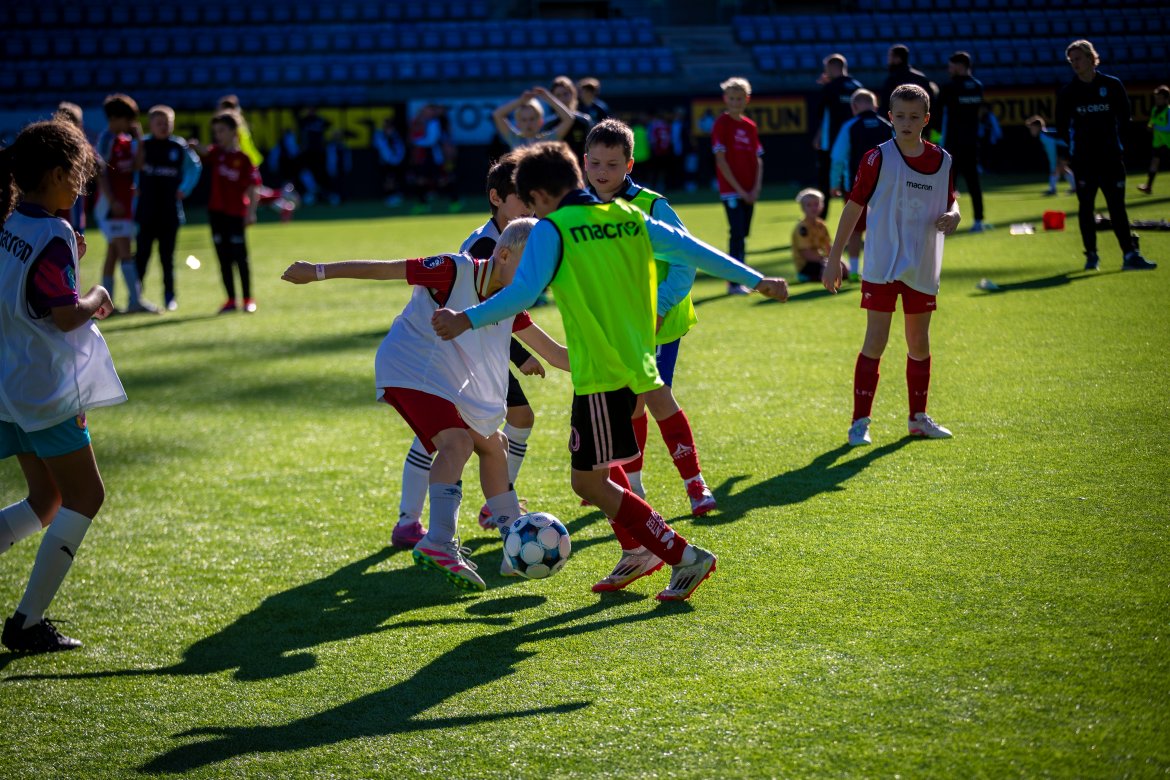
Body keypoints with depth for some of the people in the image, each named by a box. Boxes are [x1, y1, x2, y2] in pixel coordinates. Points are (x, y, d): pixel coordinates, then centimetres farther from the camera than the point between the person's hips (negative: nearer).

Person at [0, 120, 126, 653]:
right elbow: (67, 315, -22)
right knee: (84, 498, 3)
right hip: (47, 391, -9)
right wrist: (98, 297, -4)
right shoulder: (52, 236, -19)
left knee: (45, 503, 18)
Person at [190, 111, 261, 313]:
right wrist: (195, 146, -35)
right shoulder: (216, 153, 7)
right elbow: (204, 152, -14)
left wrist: (251, 212, -13)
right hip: (217, 211, 4)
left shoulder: (243, 158, -5)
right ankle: (231, 300, 13)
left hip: (236, 213, -4)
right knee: (224, 259, 7)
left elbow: (252, 187, -7)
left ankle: (248, 299, 7)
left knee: (240, 257, -1)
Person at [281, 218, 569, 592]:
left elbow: (552, 351, 11)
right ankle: (439, 544, -37)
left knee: (492, 445, 17)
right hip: (409, 371, -10)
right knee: (458, 441, -29)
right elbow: (386, 269, -17)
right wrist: (319, 271, -17)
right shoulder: (457, 270, -18)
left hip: (449, 384, 10)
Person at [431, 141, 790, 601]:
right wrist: (755, 279, 18)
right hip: (637, 365, 8)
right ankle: (642, 550, 27)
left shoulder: (552, 230, -8)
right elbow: (690, 249, 12)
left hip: (600, 374, -8)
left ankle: (685, 557, -4)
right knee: (596, 467, 24)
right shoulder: (630, 219, 10)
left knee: (589, 482, -1)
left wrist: (467, 319, -18)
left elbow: (523, 292, -20)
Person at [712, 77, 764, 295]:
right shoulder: (722, 124, -6)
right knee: (737, 233, -12)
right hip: (731, 189, -5)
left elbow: (758, 159, 12)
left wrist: (756, 188, -2)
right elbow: (721, 160, -10)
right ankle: (734, 283, -12)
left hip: (749, 192, 6)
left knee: (742, 234, 11)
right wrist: (739, 189, -13)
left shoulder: (750, 126, 10)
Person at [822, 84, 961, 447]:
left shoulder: (942, 160, 3)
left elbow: (951, 199, 18)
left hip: (923, 268, 4)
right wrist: (834, 258, -5)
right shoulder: (878, 158, -8)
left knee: (920, 345, 13)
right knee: (875, 342, -7)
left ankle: (918, 417, 26)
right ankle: (860, 421, 0)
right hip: (882, 267, -4)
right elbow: (854, 207, -4)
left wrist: (952, 215, -8)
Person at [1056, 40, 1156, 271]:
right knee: (1086, 206, 3)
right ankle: (1091, 255, 10)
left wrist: (1114, 136, 2)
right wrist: (1071, 146, 1)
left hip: (1111, 156, 0)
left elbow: (1124, 116, 8)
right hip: (1083, 158, 0)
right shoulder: (1067, 92, 3)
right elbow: (1062, 125, 7)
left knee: (1117, 206, -3)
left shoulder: (1112, 85, 2)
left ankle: (1130, 255, -6)